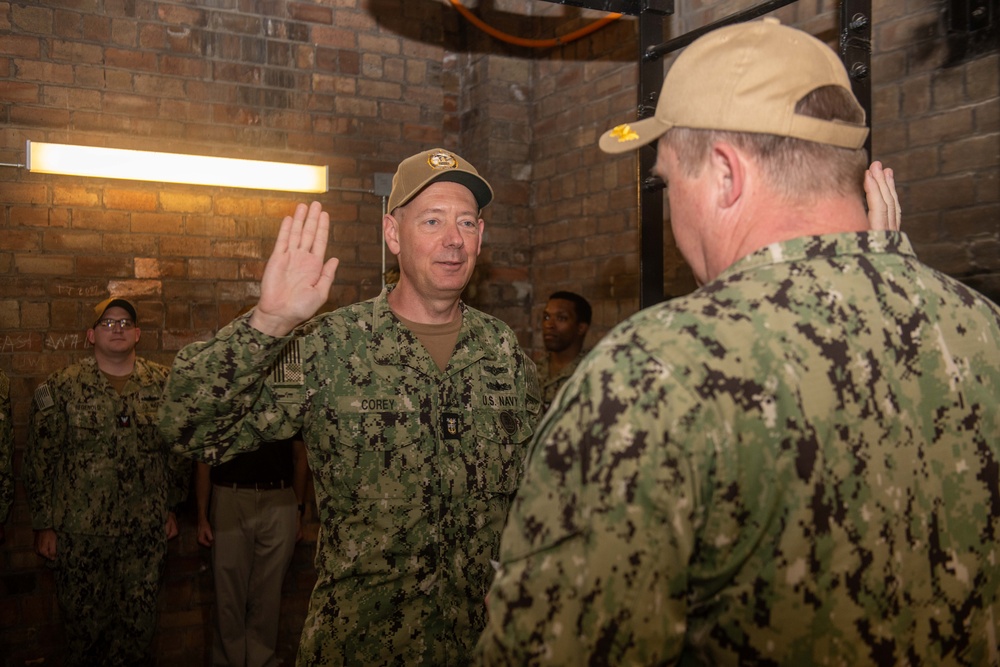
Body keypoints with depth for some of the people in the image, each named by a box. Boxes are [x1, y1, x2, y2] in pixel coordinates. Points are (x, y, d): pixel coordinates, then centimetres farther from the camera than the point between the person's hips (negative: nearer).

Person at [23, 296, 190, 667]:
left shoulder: (164, 383, 3)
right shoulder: (62, 387, -2)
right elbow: (40, 459, 0)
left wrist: (172, 505, 9)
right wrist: (44, 525, -1)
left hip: (146, 529, 2)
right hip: (80, 530, -1)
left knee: (139, 621, 10)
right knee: (84, 622, 10)